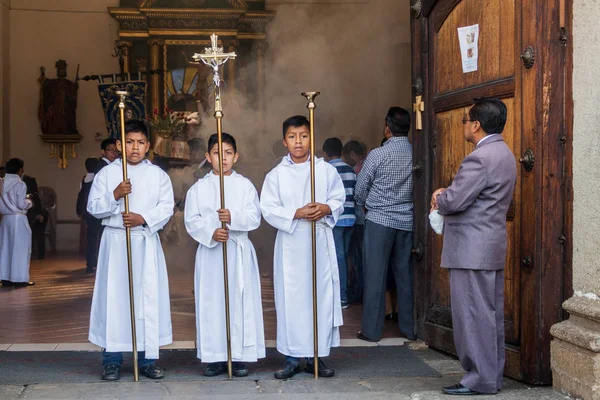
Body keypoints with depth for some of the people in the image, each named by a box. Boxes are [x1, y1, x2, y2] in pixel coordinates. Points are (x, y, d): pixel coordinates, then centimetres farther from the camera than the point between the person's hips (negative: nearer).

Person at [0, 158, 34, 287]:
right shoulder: (20, 184, -12)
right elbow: (22, 204, -15)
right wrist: (29, 202, 5)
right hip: (18, 218, -6)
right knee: (20, 248, 0)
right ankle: (20, 277, 0)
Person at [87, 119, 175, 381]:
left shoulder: (158, 175, 7)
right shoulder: (107, 173, 5)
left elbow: (166, 207, -2)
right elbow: (93, 207, 1)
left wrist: (143, 218, -17)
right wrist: (115, 195, -15)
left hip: (146, 242, 1)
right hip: (115, 241, -1)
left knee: (149, 298, 0)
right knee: (114, 297, -1)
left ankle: (147, 358, 8)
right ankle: (112, 360, 5)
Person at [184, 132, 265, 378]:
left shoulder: (245, 185, 4)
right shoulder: (198, 188, 5)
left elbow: (254, 218, -4)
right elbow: (192, 221, -2)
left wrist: (233, 217, -22)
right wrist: (211, 234, -18)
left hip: (239, 251, 0)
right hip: (210, 252, 0)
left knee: (240, 302, 0)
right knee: (211, 302, 1)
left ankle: (239, 356, 8)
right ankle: (215, 357, 9)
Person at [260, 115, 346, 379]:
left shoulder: (326, 170, 3)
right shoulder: (276, 175, 1)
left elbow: (339, 199, 7)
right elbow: (268, 209, -4)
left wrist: (326, 209, -14)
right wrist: (296, 214, -17)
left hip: (321, 242, 1)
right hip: (290, 244, -1)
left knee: (321, 295, 4)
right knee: (291, 299, 1)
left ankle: (315, 356, 15)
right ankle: (292, 358, 9)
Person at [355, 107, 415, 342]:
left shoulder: (378, 155, -10)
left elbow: (360, 189, -1)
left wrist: (365, 204, 19)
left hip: (380, 219, -3)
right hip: (407, 220, 3)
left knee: (376, 275, 2)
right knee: (405, 274, 11)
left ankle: (372, 329, 5)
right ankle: (409, 327, 17)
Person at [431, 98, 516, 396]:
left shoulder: (479, 158, -18)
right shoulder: (504, 154, 14)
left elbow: (453, 201, -22)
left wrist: (440, 197, 0)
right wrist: (448, 193, 9)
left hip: (472, 249, -10)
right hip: (492, 246, 10)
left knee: (472, 315, -3)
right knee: (492, 315, 13)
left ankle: (480, 380, 2)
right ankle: (493, 375, 20)